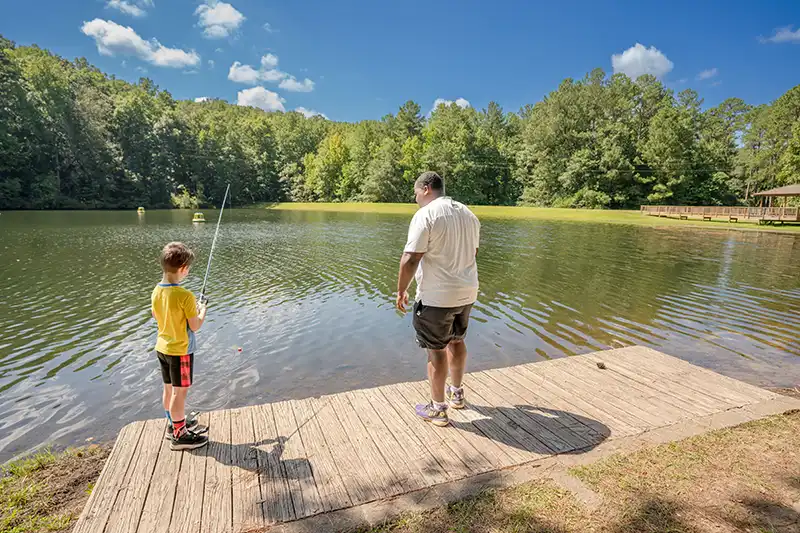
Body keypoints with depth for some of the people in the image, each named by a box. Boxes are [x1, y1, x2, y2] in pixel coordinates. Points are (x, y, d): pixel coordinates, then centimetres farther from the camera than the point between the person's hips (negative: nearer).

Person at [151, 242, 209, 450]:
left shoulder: (156, 292, -1)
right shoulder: (185, 296, -24)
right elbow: (195, 326, -19)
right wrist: (202, 311, -1)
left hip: (162, 348, 8)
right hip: (180, 351, -8)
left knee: (169, 389, 20)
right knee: (180, 392, 3)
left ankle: (174, 423, 38)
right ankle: (180, 435, 15)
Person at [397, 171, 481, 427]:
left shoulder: (425, 216, -15)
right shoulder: (468, 214, 9)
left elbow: (410, 259, -20)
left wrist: (401, 291, -9)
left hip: (436, 297, -7)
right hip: (467, 292, 8)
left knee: (436, 349, 4)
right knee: (456, 341, 23)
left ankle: (438, 409, 17)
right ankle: (456, 393, 39)